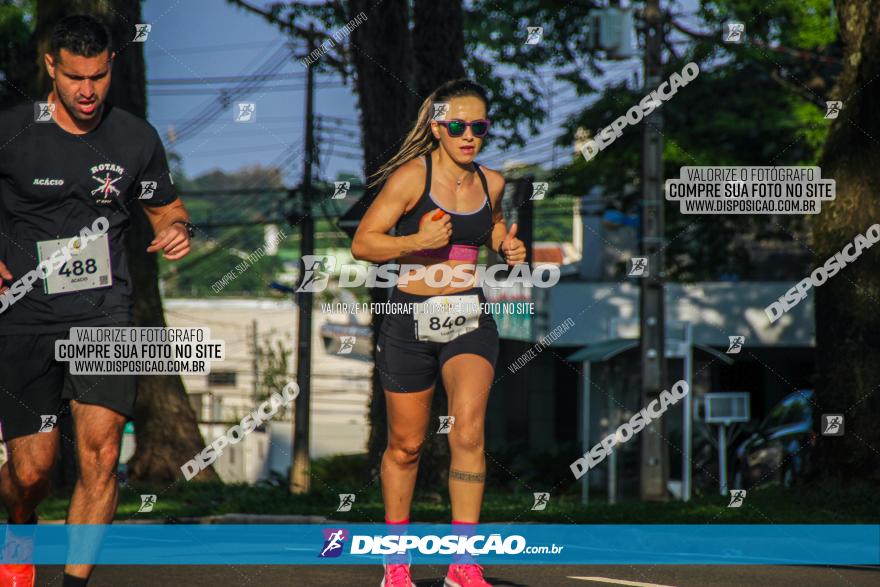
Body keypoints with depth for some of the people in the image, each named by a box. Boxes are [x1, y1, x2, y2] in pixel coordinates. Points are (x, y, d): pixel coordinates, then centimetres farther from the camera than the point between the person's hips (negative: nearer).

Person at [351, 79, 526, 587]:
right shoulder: (412, 177, -9)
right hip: (411, 317, -2)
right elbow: (362, 243, -9)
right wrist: (417, 241, -23)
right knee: (406, 445, 9)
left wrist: (509, 247, 6)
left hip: (470, 318, 2)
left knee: (469, 431, -19)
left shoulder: (492, 182, 6)